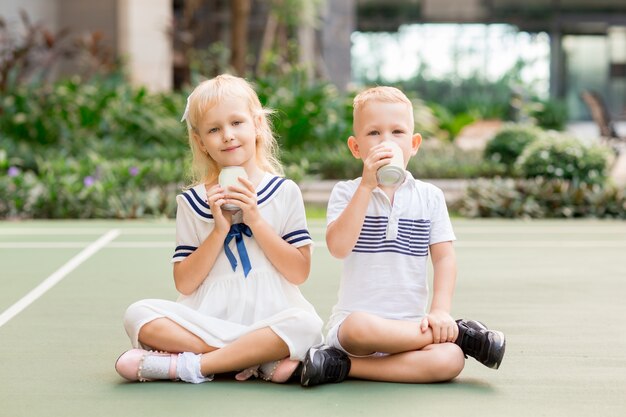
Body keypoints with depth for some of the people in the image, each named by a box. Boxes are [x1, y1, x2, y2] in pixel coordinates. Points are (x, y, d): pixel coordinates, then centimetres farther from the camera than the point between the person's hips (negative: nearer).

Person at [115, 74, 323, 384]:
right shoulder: (192, 203, 8)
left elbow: (300, 272, -2)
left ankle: (188, 366, -23)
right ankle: (264, 360, -22)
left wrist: (256, 220, -10)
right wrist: (219, 230, -9)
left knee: (305, 323, -33)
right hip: (208, 320, 1)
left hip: (269, 318, -1)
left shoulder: (285, 193, 5)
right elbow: (184, 284, 2)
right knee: (138, 315, -24)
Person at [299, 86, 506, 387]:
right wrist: (367, 184, -19)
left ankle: (346, 367, -20)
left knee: (451, 360, -29)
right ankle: (459, 332, -16)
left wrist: (440, 311, -12)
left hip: (410, 323, 2)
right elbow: (338, 247, -15)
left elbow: (444, 257, 5)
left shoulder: (429, 197, 10)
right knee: (360, 327, -40)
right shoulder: (346, 192, 3)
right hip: (354, 321, -2)